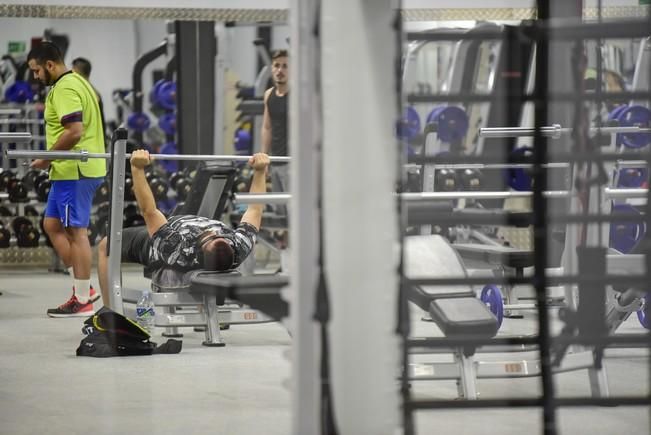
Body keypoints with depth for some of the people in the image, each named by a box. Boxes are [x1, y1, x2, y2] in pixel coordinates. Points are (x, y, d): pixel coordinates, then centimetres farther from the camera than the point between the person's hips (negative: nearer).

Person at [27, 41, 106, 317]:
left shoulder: (64, 89, -15)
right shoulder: (76, 82, 19)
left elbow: (75, 131, -25)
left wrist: (48, 158, -16)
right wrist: (53, 159, 20)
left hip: (74, 171, -11)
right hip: (76, 169, 11)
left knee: (76, 231, -6)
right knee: (52, 225, 14)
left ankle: (82, 300, -1)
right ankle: (83, 287, 14)